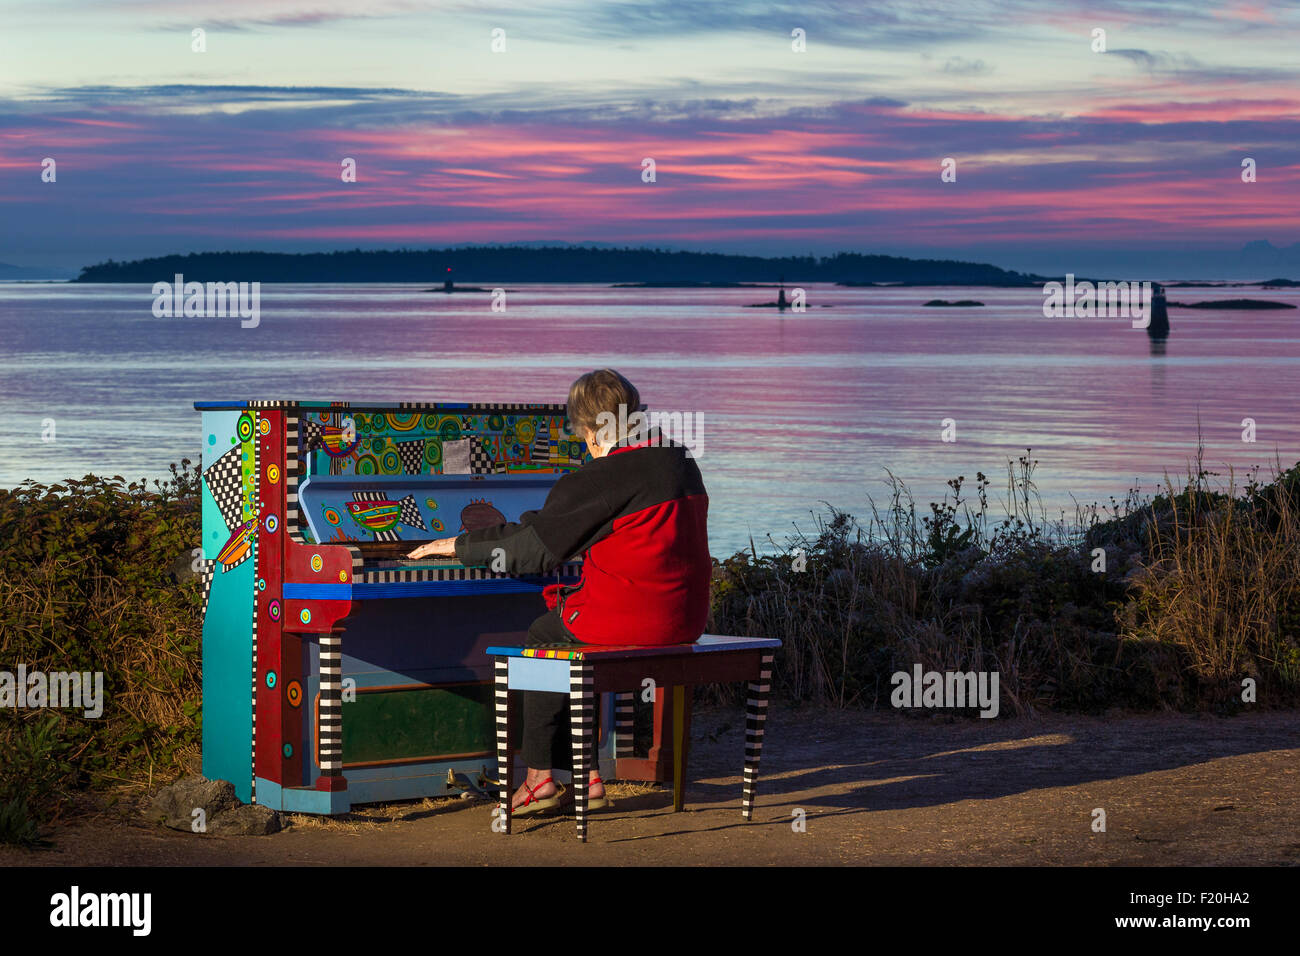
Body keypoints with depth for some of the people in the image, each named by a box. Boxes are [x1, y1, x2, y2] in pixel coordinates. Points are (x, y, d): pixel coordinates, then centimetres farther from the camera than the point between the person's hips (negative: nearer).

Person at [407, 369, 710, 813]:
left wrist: (458, 545, 6)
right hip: (686, 616, 8)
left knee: (542, 636, 18)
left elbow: (532, 549, -8)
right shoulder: (681, 462, 10)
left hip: (625, 617, -8)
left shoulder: (602, 477, -13)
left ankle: (540, 776, 19)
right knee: (561, 628, 25)